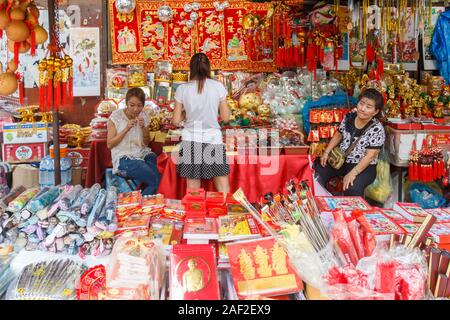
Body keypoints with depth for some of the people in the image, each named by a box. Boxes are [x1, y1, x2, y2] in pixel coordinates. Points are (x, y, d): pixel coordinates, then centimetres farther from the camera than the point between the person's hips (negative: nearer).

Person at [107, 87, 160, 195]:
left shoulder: (144, 116, 9)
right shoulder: (116, 116, -4)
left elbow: (146, 143, 12)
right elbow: (110, 145, -5)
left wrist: (143, 128, -6)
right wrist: (126, 129, -15)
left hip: (142, 153, 6)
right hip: (124, 158, -5)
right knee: (156, 181, -25)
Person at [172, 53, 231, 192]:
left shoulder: (182, 89, -2)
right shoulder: (218, 86, -3)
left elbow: (176, 120, 0)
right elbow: (226, 117, 2)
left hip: (191, 141, 1)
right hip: (213, 139, 0)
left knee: (193, 191, 6)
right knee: (224, 191, 7)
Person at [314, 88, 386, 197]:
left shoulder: (377, 129, -16)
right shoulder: (349, 117, 0)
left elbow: (370, 156, -19)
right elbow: (338, 135, 14)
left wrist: (353, 173, -27)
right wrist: (326, 152, 1)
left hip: (364, 167, -5)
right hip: (340, 159, 6)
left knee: (352, 188, -33)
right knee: (317, 174, -12)